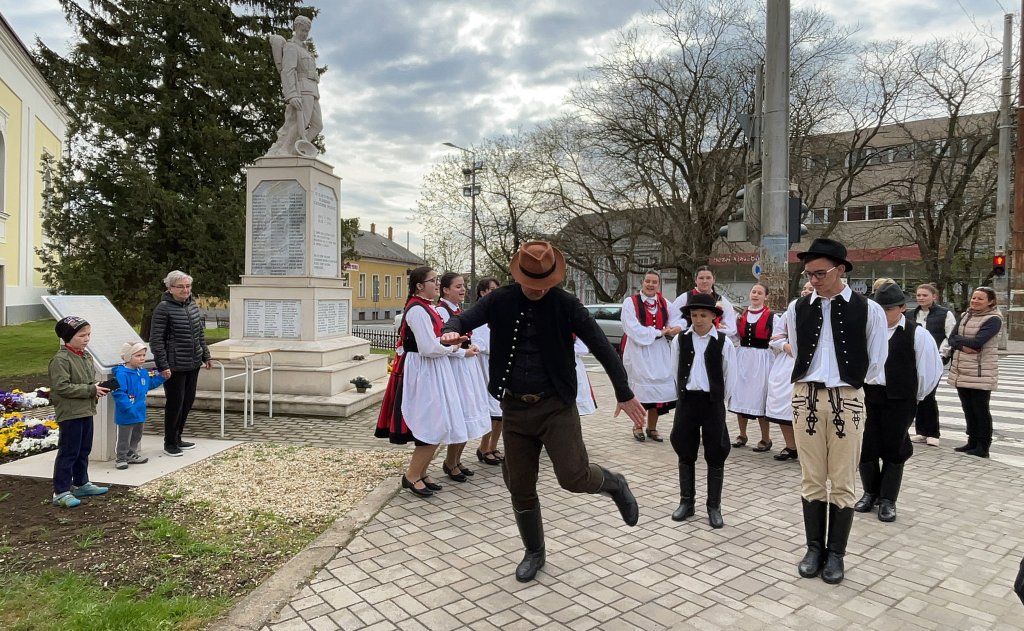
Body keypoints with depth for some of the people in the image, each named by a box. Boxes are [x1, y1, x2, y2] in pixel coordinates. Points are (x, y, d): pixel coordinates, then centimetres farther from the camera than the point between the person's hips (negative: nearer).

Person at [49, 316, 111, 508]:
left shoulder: (86, 356, 10)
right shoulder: (60, 360, -16)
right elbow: (62, 387, -23)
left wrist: (98, 389, -2)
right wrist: (91, 390, -22)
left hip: (86, 411, 9)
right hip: (69, 414, -9)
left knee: (84, 451, 18)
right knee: (68, 453, -3)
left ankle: (81, 484, 31)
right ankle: (61, 492, 4)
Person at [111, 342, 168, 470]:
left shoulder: (143, 372, 5)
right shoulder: (122, 374, -22)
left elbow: (150, 384, 22)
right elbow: (118, 393, -27)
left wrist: (162, 377, 10)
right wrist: (129, 408, -28)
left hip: (140, 413, 8)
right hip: (126, 416, -8)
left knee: (136, 437, 22)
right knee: (124, 438, 5)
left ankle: (131, 455, 37)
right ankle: (120, 458, 19)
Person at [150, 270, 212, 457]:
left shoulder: (192, 305, 10)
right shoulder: (163, 308, -12)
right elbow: (156, 340, -14)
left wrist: (206, 356, 19)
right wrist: (163, 366, -18)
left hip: (193, 364, 7)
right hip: (174, 367, -7)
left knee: (188, 400, 13)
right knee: (175, 403, 0)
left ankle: (177, 438, 28)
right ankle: (170, 443, 16)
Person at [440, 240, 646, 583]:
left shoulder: (566, 304, -8)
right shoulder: (500, 300, -2)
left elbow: (602, 346, -7)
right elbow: (466, 318, -11)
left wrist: (624, 394, -9)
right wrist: (452, 331, -36)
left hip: (556, 404, -3)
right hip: (515, 408, 3)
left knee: (573, 477, -17)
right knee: (520, 487, 9)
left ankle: (614, 483, 18)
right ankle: (534, 552, 32)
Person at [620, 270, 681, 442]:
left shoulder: (664, 303, 11)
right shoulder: (630, 302, -6)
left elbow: (678, 320, 16)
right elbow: (634, 329, -14)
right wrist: (658, 332, -11)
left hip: (660, 352, 5)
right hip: (638, 351, -5)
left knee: (658, 389, 5)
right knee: (641, 389, -3)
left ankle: (652, 428, 19)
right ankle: (638, 426, 14)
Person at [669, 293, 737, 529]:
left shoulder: (724, 342, -5)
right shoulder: (680, 340, 0)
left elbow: (730, 377, 2)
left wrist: (719, 400, 5)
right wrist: (684, 394, 9)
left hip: (713, 402, -2)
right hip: (687, 400, 2)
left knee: (715, 455, 4)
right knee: (685, 453, 9)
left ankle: (714, 507, 16)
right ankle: (686, 502, 22)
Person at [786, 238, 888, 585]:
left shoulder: (868, 309, -4)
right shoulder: (797, 308, 3)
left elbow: (876, 361, 5)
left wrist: (849, 383, 11)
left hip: (847, 400, -2)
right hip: (806, 397, 2)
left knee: (843, 483, 5)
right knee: (811, 479, 9)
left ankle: (836, 553, 19)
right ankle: (815, 547, 23)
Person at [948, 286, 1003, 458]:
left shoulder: (993, 319, -8)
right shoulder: (966, 316, 12)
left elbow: (977, 341, -21)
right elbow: (952, 339, 4)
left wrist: (959, 339, -6)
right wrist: (964, 346, -16)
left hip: (981, 373, -6)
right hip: (961, 372, 6)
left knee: (980, 410, 3)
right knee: (968, 409, 13)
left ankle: (983, 447, 12)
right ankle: (972, 442, 23)